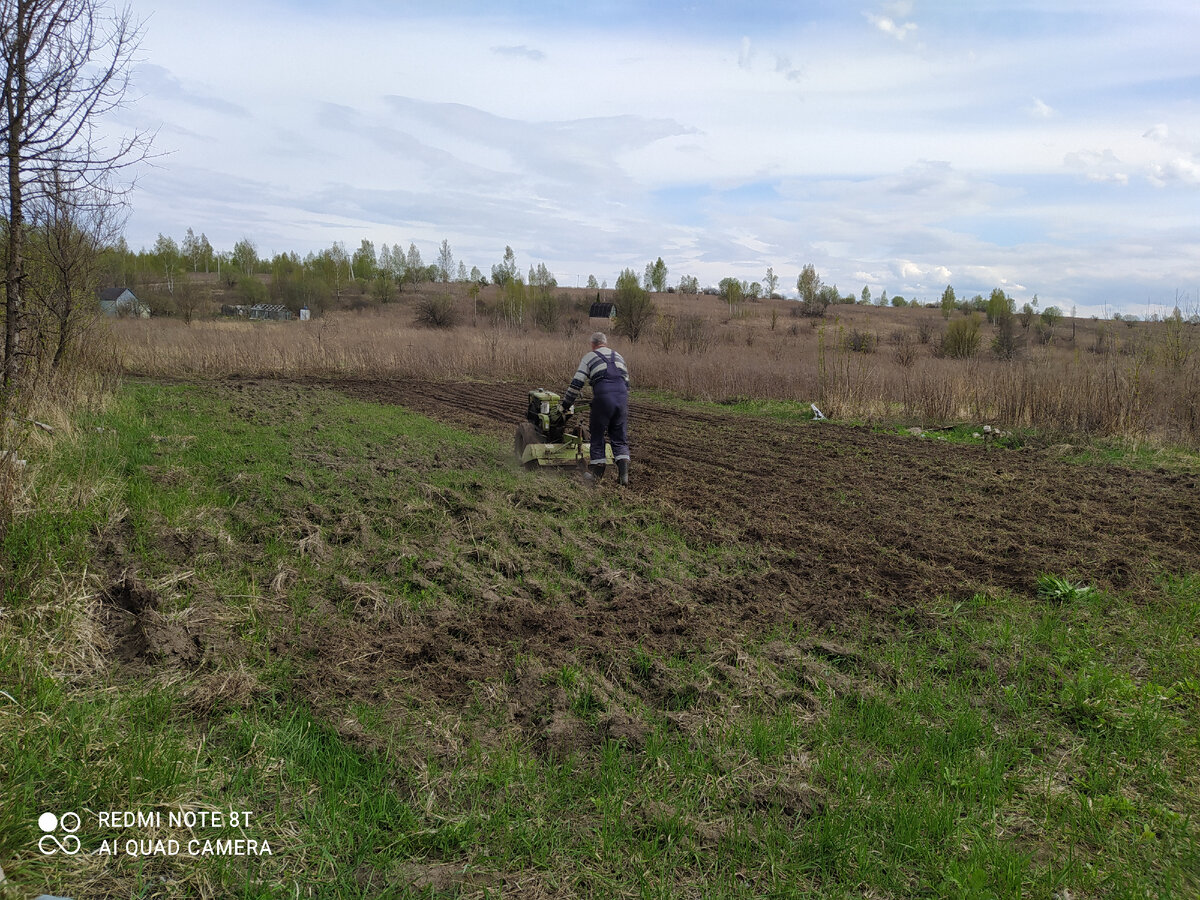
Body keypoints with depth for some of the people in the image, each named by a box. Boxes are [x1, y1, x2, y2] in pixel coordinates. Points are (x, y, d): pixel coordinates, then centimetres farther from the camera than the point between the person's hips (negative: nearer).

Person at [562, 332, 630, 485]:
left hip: (603, 397, -3)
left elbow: (577, 383, 6)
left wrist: (566, 404, 14)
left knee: (597, 436, 9)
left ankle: (597, 473, 13)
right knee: (620, 437, 9)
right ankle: (623, 471, -4)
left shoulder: (589, 357, 12)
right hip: (622, 397, 4)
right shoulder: (618, 356, 25)